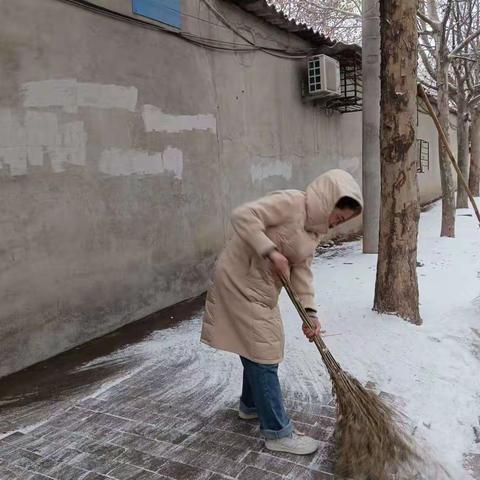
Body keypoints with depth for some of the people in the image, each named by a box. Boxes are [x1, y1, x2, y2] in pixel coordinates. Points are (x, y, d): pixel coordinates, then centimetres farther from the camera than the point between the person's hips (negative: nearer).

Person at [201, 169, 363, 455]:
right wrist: (270, 251, -32)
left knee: (258, 348, 21)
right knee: (263, 354, -4)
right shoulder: (291, 202, -19)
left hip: (263, 287, 10)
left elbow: (302, 270, 2)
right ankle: (278, 433, 8)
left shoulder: (317, 229, 8)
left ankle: (251, 405, 43)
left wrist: (310, 312, -8)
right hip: (239, 280, -10)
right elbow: (243, 216, -27)